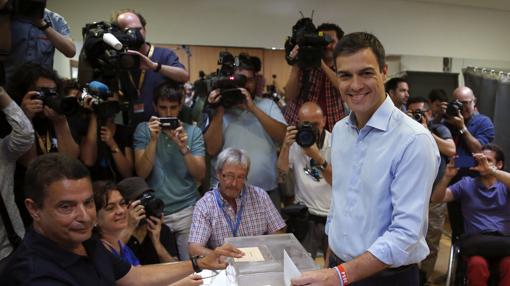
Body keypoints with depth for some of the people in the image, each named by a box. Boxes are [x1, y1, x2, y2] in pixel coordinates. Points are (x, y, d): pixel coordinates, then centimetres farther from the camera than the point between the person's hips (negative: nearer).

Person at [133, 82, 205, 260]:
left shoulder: (193, 131, 0)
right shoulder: (143, 129, 0)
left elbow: (200, 175, -7)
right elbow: (142, 173, -9)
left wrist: (183, 147, -20)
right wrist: (153, 140, -19)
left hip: (187, 210, 0)